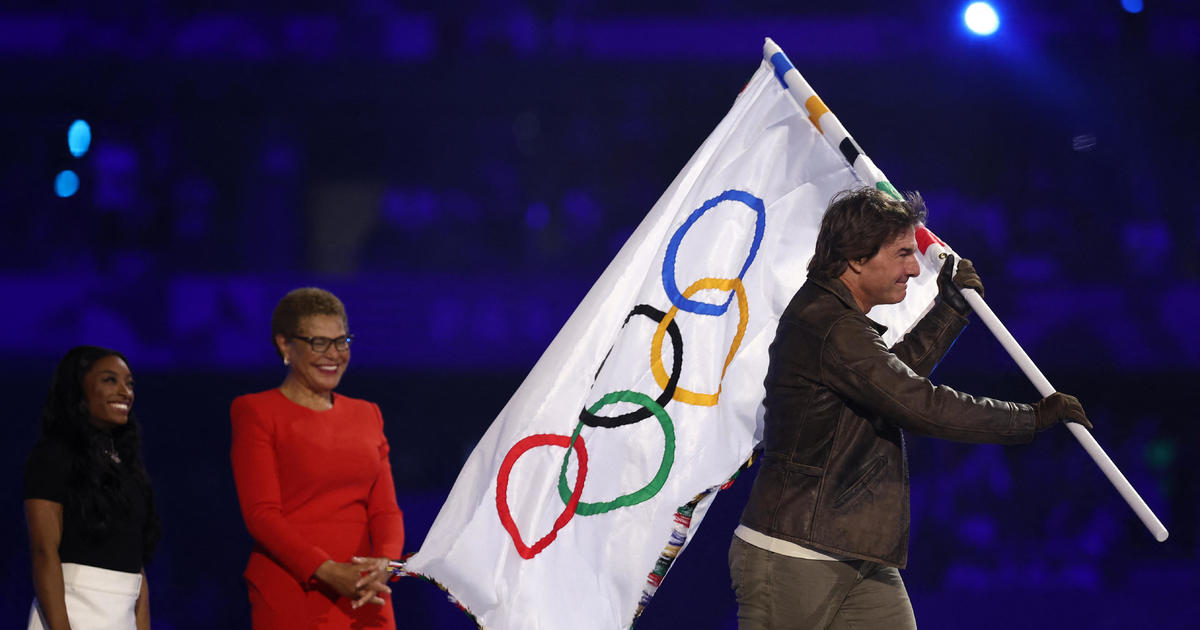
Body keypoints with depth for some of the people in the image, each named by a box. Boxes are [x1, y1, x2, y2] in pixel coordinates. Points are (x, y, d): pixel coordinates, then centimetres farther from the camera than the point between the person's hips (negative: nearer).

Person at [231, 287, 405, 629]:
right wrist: (327, 572, -19)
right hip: (290, 598, -5)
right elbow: (261, 513, -7)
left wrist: (384, 562, -11)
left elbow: (385, 508, 11)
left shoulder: (367, 416, 19)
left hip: (363, 599, 5)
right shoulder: (255, 412, 2)